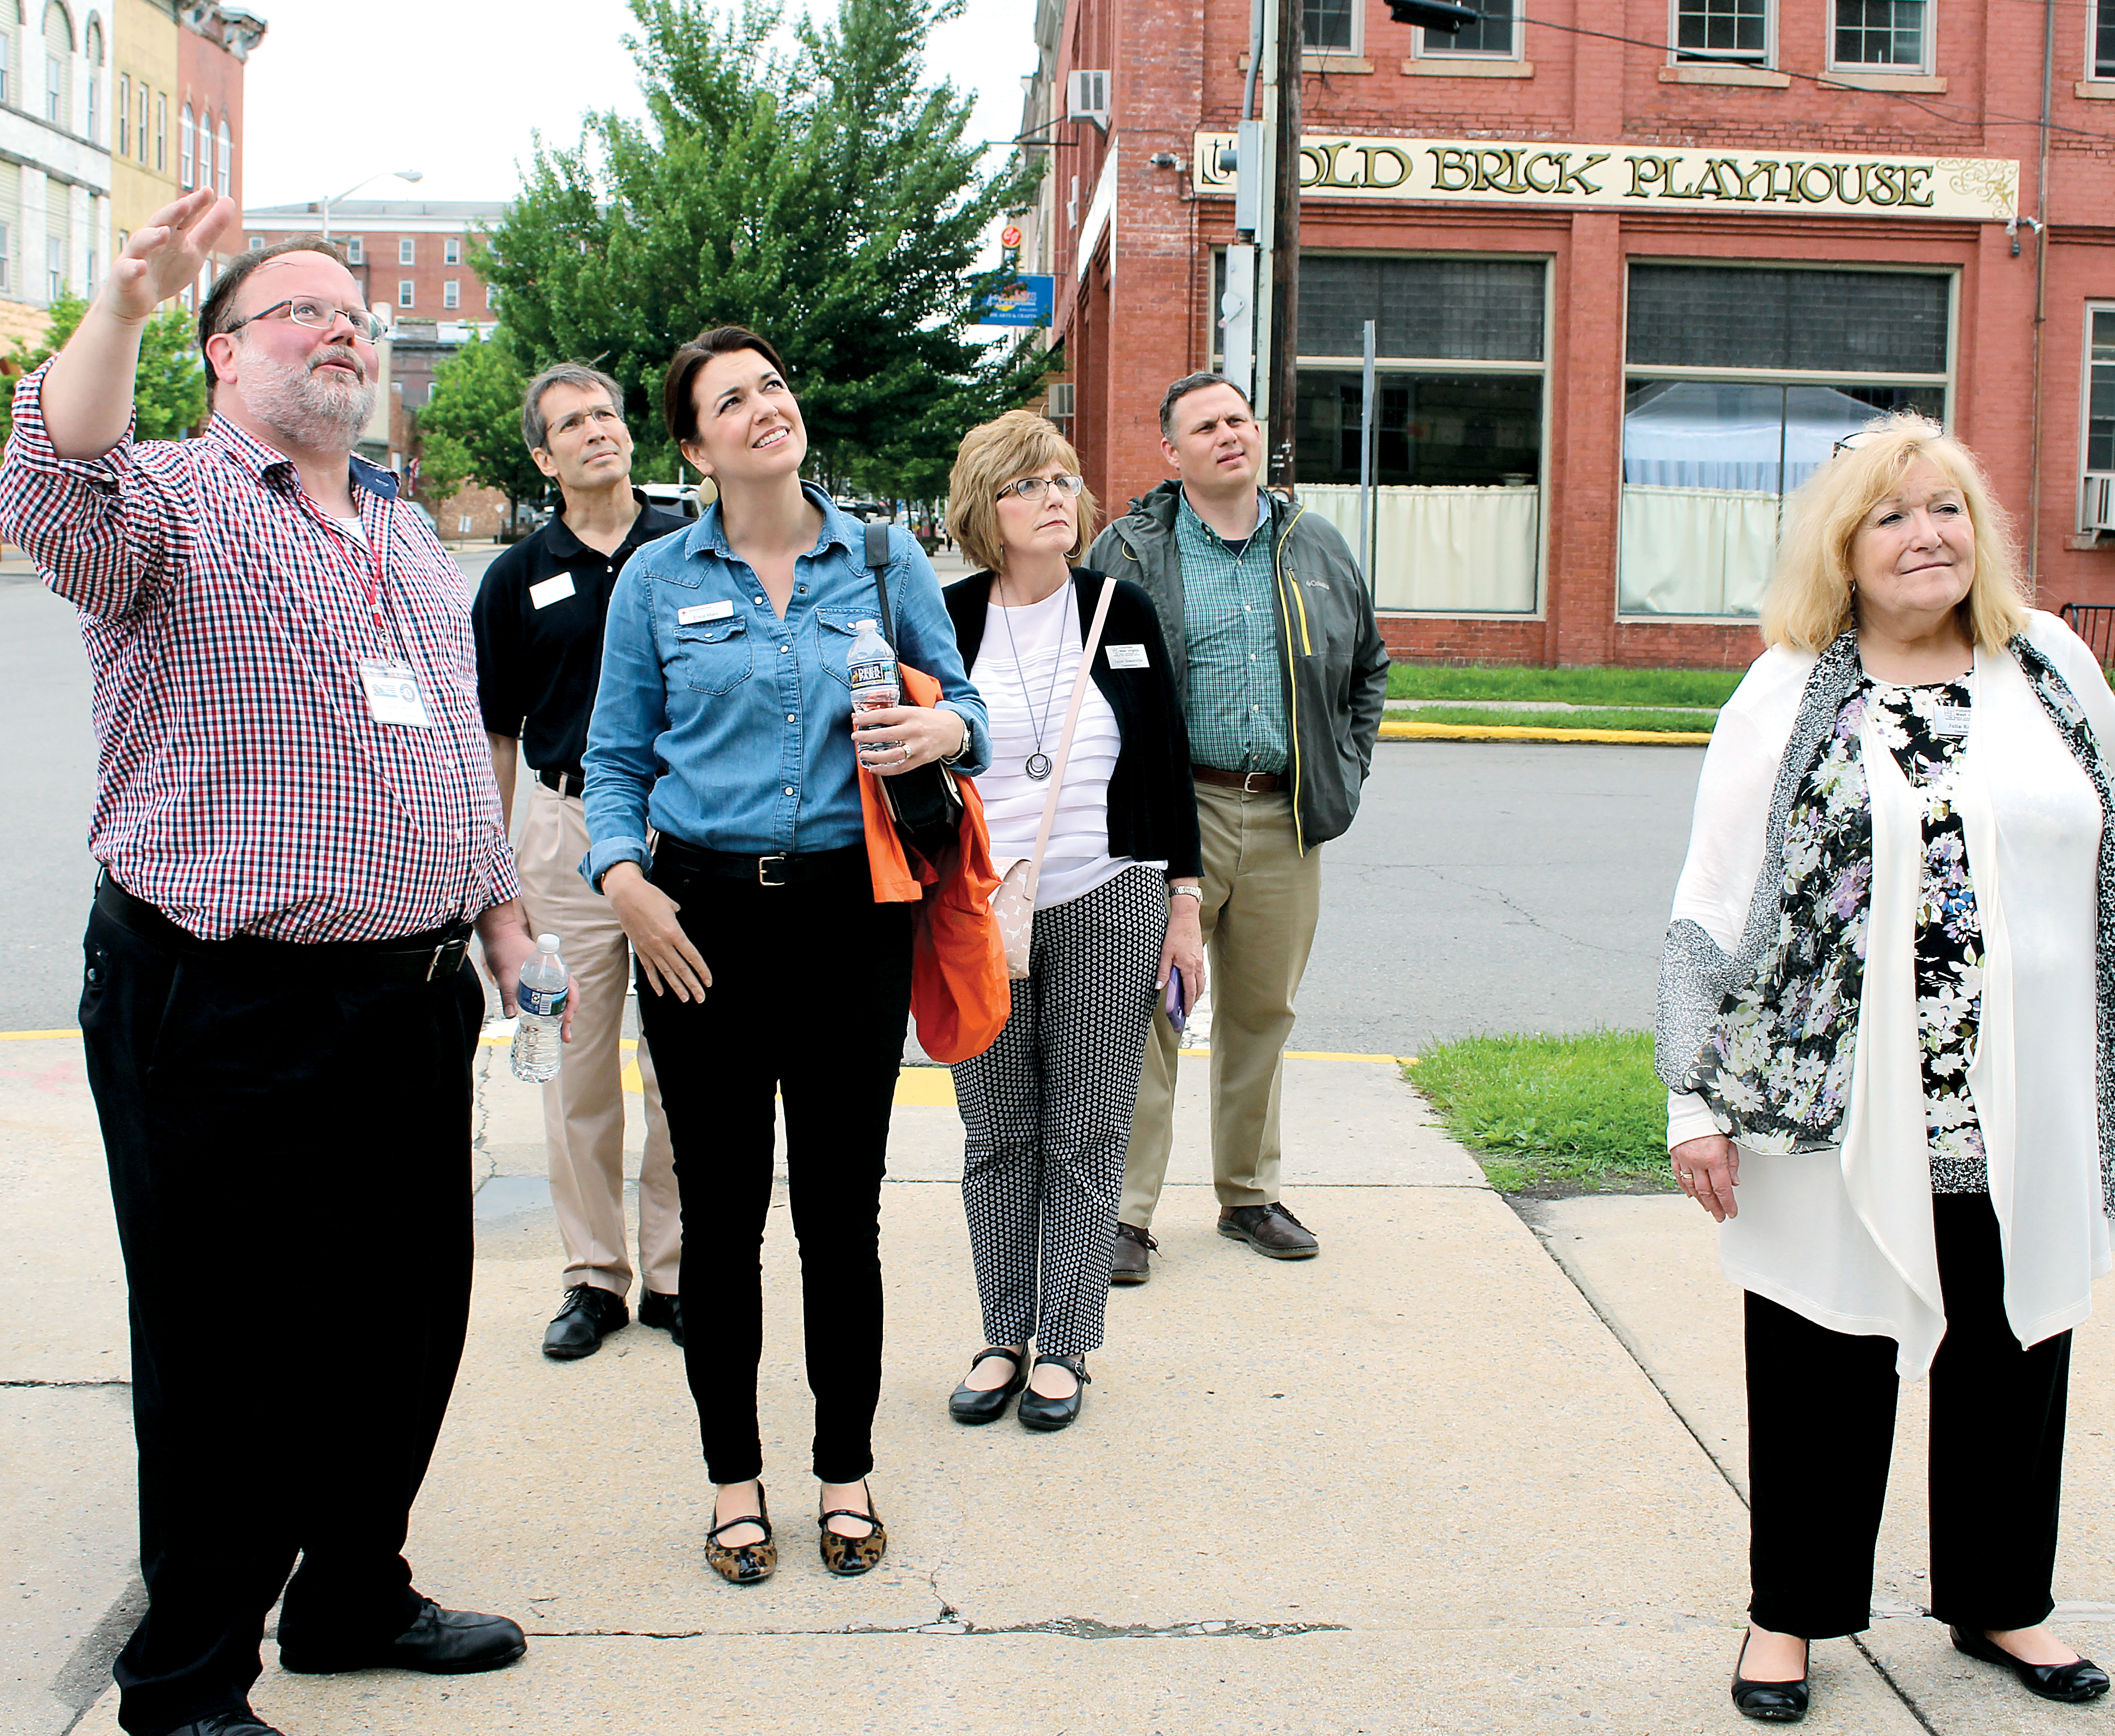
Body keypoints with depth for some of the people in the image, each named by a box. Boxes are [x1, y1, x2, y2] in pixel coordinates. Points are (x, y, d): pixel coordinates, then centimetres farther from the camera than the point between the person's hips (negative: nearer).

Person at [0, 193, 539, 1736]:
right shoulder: (170, 503, -4)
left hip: (417, 1002, 7)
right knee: (231, 1355, 3)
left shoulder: (407, 535, 18)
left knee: (406, 1327, 16)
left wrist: (498, 905, 22)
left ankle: (356, 1596, 35)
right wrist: (123, 306, -42)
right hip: (227, 1014, -7)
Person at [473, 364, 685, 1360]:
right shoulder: (519, 577, 6)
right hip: (569, 825, 1)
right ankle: (594, 1276, 16)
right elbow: (496, 733, 10)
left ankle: (672, 1270, 16)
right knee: (579, 1063, 5)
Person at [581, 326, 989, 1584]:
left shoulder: (885, 560, 5)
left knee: (844, 1206, 6)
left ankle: (848, 1471, 23)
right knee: (722, 1208, 7)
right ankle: (735, 1477, 21)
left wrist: (944, 731, -12)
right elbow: (616, 756, 8)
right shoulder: (658, 581, 5)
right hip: (702, 917, 0)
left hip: (850, 913, 0)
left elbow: (963, 704, 11)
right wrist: (623, 877, -8)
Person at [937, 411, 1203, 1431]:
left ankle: (1064, 1346, 14)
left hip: (1109, 907, 0)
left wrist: (1184, 905, 3)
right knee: (997, 1135, 7)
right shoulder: (944, 623, 2)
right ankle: (1003, 1338, 20)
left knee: (1086, 1134, 3)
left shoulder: (1123, 614, 4)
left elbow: (1168, 764, 6)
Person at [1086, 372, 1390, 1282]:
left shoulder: (1318, 550, 13)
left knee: (1262, 1011, 12)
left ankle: (1250, 1192, 25)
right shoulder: (1130, 552, 1)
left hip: (1285, 819, 4)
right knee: (1147, 1009, -6)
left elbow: (1369, 666, 23)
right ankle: (1126, 1210, 1)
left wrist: (1346, 770, 13)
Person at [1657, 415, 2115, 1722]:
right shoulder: (1791, 694, -2)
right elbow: (1712, 904, -3)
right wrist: (1698, 1098, -7)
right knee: (1826, 1362, 8)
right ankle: (1793, 1611, 27)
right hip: (1838, 1110, -3)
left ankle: (2000, 1598, 36)